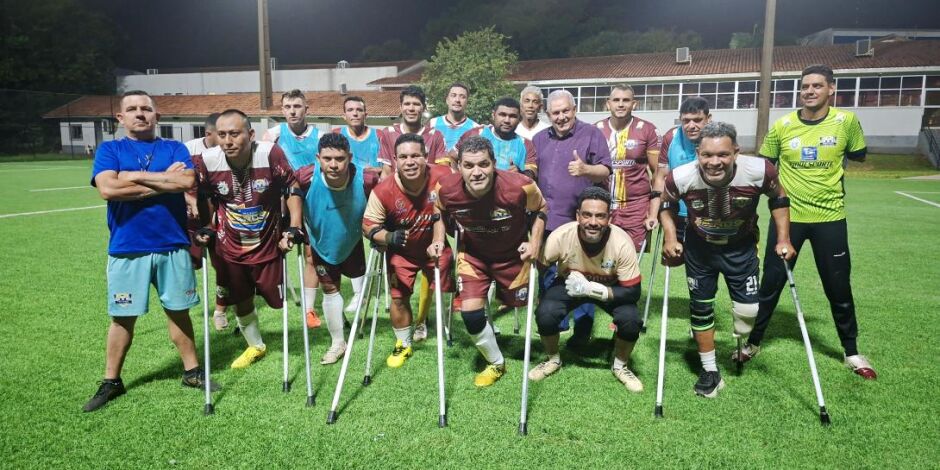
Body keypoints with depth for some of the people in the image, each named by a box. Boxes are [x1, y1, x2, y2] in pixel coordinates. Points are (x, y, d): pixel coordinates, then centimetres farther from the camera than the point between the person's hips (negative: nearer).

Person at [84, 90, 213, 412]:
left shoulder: (175, 149, 6)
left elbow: (188, 182, -13)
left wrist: (136, 176, -11)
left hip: (173, 246, 1)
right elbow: (108, 189, -14)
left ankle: (192, 371, 25)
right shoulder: (109, 150, 4)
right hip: (127, 249, 0)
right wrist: (164, 181, -11)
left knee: (178, 311, 11)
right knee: (122, 317, 9)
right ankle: (111, 381, 25)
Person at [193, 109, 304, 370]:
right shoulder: (207, 161, -17)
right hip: (229, 248, 2)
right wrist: (207, 228, 2)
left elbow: (293, 188, -11)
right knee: (241, 301, 16)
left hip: (268, 245, -2)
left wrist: (294, 227, -15)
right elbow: (204, 198, 4)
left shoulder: (271, 154, -24)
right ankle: (256, 346, 41)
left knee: (276, 298, 10)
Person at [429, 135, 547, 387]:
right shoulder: (446, 188, -27)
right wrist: (438, 240, -13)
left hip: (513, 253, 0)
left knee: (516, 301, 18)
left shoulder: (520, 186, -33)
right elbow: (440, 213, -1)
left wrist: (535, 242, -18)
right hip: (473, 254, 1)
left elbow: (540, 210, -9)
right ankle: (496, 363, 16)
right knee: (470, 312, -12)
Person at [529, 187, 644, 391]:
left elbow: (633, 292, -26)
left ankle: (620, 366, 7)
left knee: (631, 320, -25)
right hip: (568, 283, 0)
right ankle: (553, 359, 8)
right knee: (544, 314, -25)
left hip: (609, 287, 0)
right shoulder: (561, 236, -32)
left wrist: (591, 289, -36)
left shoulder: (622, 242, -32)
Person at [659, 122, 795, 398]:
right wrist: (670, 238, -15)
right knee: (700, 308, 6)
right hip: (699, 248, 1)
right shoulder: (681, 178, -30)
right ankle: (710, 371, 24)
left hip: (741, 247, 0)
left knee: (748, 310, -3)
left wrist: (783, 240, -7)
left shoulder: (759, 171, -30)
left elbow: (778, 198, -7)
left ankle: (742, 342, 35)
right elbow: (666, 205, -5)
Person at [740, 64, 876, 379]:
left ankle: (852, 353, 29)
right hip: (787, 216, 0)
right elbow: (764, 165, 7)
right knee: (771, 284, 6)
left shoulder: (847, 121, -5)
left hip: (830, 217, 0)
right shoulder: (782, 126, -5)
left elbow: (859, 156, 12)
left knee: (839, 288, 10)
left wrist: (830, 171, 4)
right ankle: (753, 343, 22)